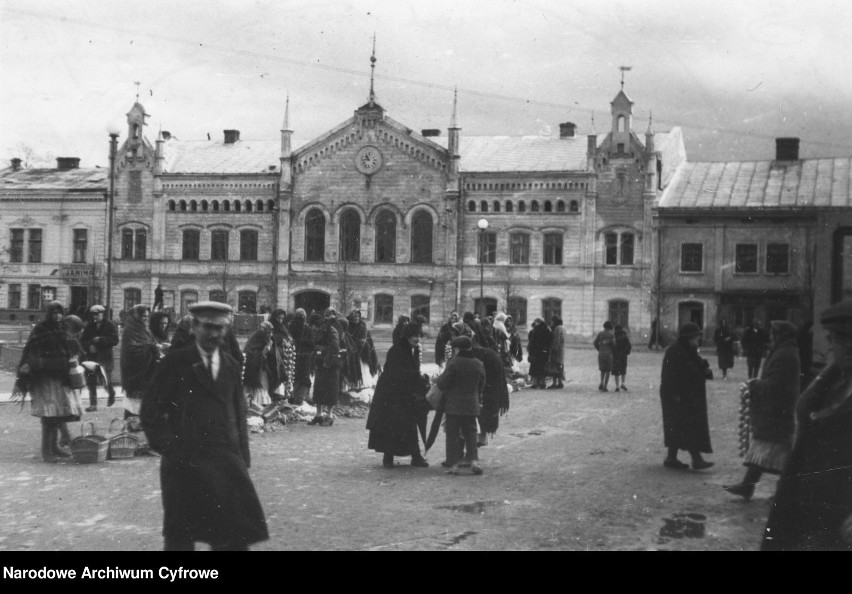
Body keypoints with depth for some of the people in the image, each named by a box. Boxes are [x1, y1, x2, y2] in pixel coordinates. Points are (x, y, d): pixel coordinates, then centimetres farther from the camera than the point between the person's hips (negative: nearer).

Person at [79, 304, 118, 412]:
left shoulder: (110, 325, -1)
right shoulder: (89, 326, 9)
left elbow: (115, 340, -9)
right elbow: (82, 341, 8)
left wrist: (100, 340, -14)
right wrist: (89, 346, -12)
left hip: (105, 357, -3)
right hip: (91, 357, 3)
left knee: (107, 382, -3)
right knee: (91, 382, 1)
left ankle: (111, 393, 30)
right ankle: (93, 404, 9)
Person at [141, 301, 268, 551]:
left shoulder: (231, 366, 11)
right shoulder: (175, 363, -2)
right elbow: (151, 409, -2)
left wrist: (242, 457, 7)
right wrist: (168, 447, -9)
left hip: (227, 462, 3)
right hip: (185, 461, -3)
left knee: (233, 538, 0)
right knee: (180, 536, 6)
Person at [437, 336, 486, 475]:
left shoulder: (454, 363, -13)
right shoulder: (479, 364, 4)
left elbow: (443, 384, -12)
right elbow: (481, 386, 13)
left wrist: (439, 378, 10)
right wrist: (478, 400, 26)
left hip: (453, 405, -4)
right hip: (471, 404, 4)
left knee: (452, 434, 3)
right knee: (470, 432, 12)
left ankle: (453, 465, 1)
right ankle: (473, 460, -1)